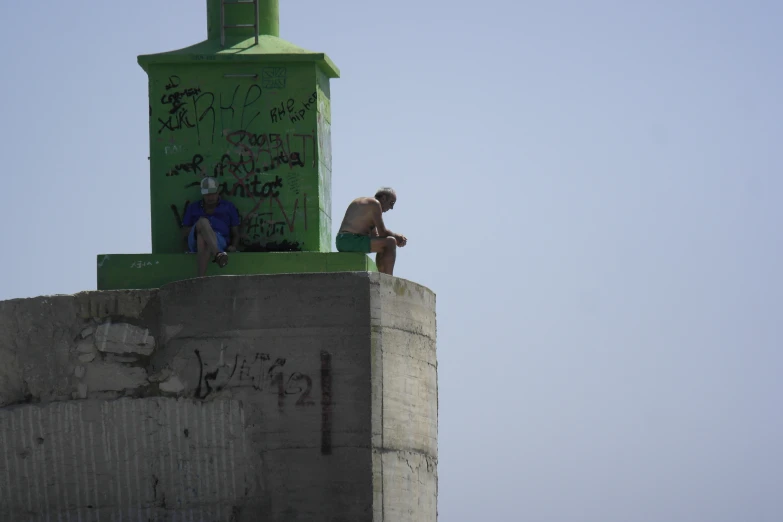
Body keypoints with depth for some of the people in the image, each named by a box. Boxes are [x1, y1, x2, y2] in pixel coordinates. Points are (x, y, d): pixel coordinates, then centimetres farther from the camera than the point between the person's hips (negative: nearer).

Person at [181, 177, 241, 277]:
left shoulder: (228, 207, 26)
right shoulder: (193, 208, 30)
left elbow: (235, 233, 21)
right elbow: (184, 232, 22)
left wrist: (233, 246, -2)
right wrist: (198, 227, -1)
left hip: (220, 240, -1)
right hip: (195, 241, 1)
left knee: (202, 239, -43)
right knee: (203, 222, -38)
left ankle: (201, 279, -66)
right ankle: (218, 254, -68)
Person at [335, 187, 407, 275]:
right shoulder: (375, 203, -5)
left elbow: (374, 235, 23)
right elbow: (382, 232, -9)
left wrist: (398, 238, 11)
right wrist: (397, 237, 9)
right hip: (353, 241, -10)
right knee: (391, 242, -11)